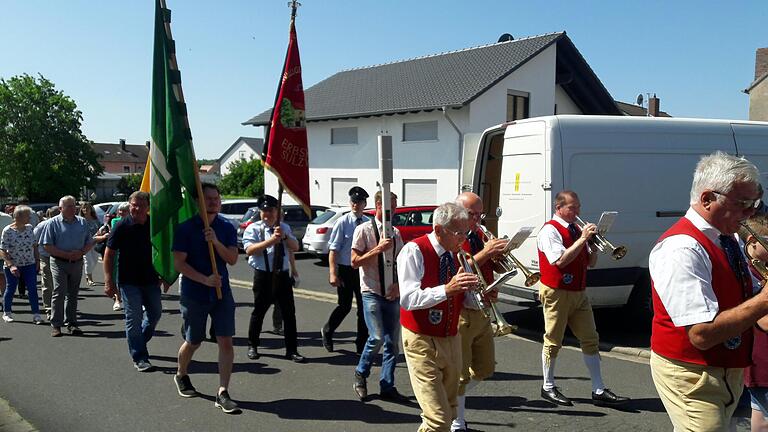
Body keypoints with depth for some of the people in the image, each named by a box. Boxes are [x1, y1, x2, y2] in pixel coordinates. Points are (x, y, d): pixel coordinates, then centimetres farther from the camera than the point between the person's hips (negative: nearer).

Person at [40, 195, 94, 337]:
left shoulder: (82, 222, 10)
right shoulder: (53, 223, -2)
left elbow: (89, 243, 13)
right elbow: (47, 246, -6)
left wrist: (80, 253, -7)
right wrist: (66, 255, -14)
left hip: (77, 262, 4)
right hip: (59, 263, -4)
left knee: (73, 294, 9)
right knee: (59, 292, -10)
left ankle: (71, 323, 17)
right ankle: (56, 325, -4)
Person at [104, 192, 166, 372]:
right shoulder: (122, 226, -9)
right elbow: (109, 254, -6)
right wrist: (109, 281, -11)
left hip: (151, 280, 4)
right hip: (129, 281, -4)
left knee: (155, 313, 13)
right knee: (134, 319, -1)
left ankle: (138, 342, 37)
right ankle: (139, 358, 7)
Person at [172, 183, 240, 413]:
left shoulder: (226, 227, 1)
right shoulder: (185, 228, -8)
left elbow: (232, 259, -6)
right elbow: (179, 263, -13)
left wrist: (216, 242, -21)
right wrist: (205, 280, -20)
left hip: (222, 292, 2)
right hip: (193, 294, -2)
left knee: (226, 341, -6)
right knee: (193, 342, 13)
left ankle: (222, 393, -2)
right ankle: (181, 375, 43)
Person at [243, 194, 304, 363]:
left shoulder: (284, 227, 13)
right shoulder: (253, 228, -1)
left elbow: (295, 247, 3)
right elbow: (249, 249, -16)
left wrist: (284, 236, -15)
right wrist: (271, 240, -24)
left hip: (282, 275, 3)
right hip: (263, 275, -3)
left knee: (289, 312, 2)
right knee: (259, 311, 8)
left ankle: (292, 350, 10)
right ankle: (252, 346, 27)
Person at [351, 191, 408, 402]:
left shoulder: (396, 233, 11)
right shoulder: (364, 230, -5)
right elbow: (355, 262, -8)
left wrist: (399, 284, -1)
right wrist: (378, 249, -17)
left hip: (393, 295, 5)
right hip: (372, 293, -5)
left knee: (392, 341, 5)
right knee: (377, 337, -16)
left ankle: (387, 386, 16)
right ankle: (361, 374, 10)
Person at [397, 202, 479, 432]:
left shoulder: (455, 253, 9)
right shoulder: (414, 251, -14)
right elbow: (408, 299, -25)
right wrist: (446, 289, -34)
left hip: (451, 339, 7)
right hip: (422, 342, -7)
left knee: (449, 412, 16)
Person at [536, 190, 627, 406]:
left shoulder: (577, 229, 14)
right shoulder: (550, 230, -10)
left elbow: (590, 262, 15)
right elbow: (560, 260, -23)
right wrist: (583, 239, -21)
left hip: (579, 293, 8)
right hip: (557, 293, -8)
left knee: (590, 340, 5)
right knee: (553, 341, 3)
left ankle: (598, 390, 10)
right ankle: (548, 387, 17)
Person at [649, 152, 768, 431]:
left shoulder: (730, 240, 7)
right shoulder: (681, 250, -24)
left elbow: (743, 302, 18)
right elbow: (702, 334, -29)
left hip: (729, 370, 10)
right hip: (692, 376, -9)